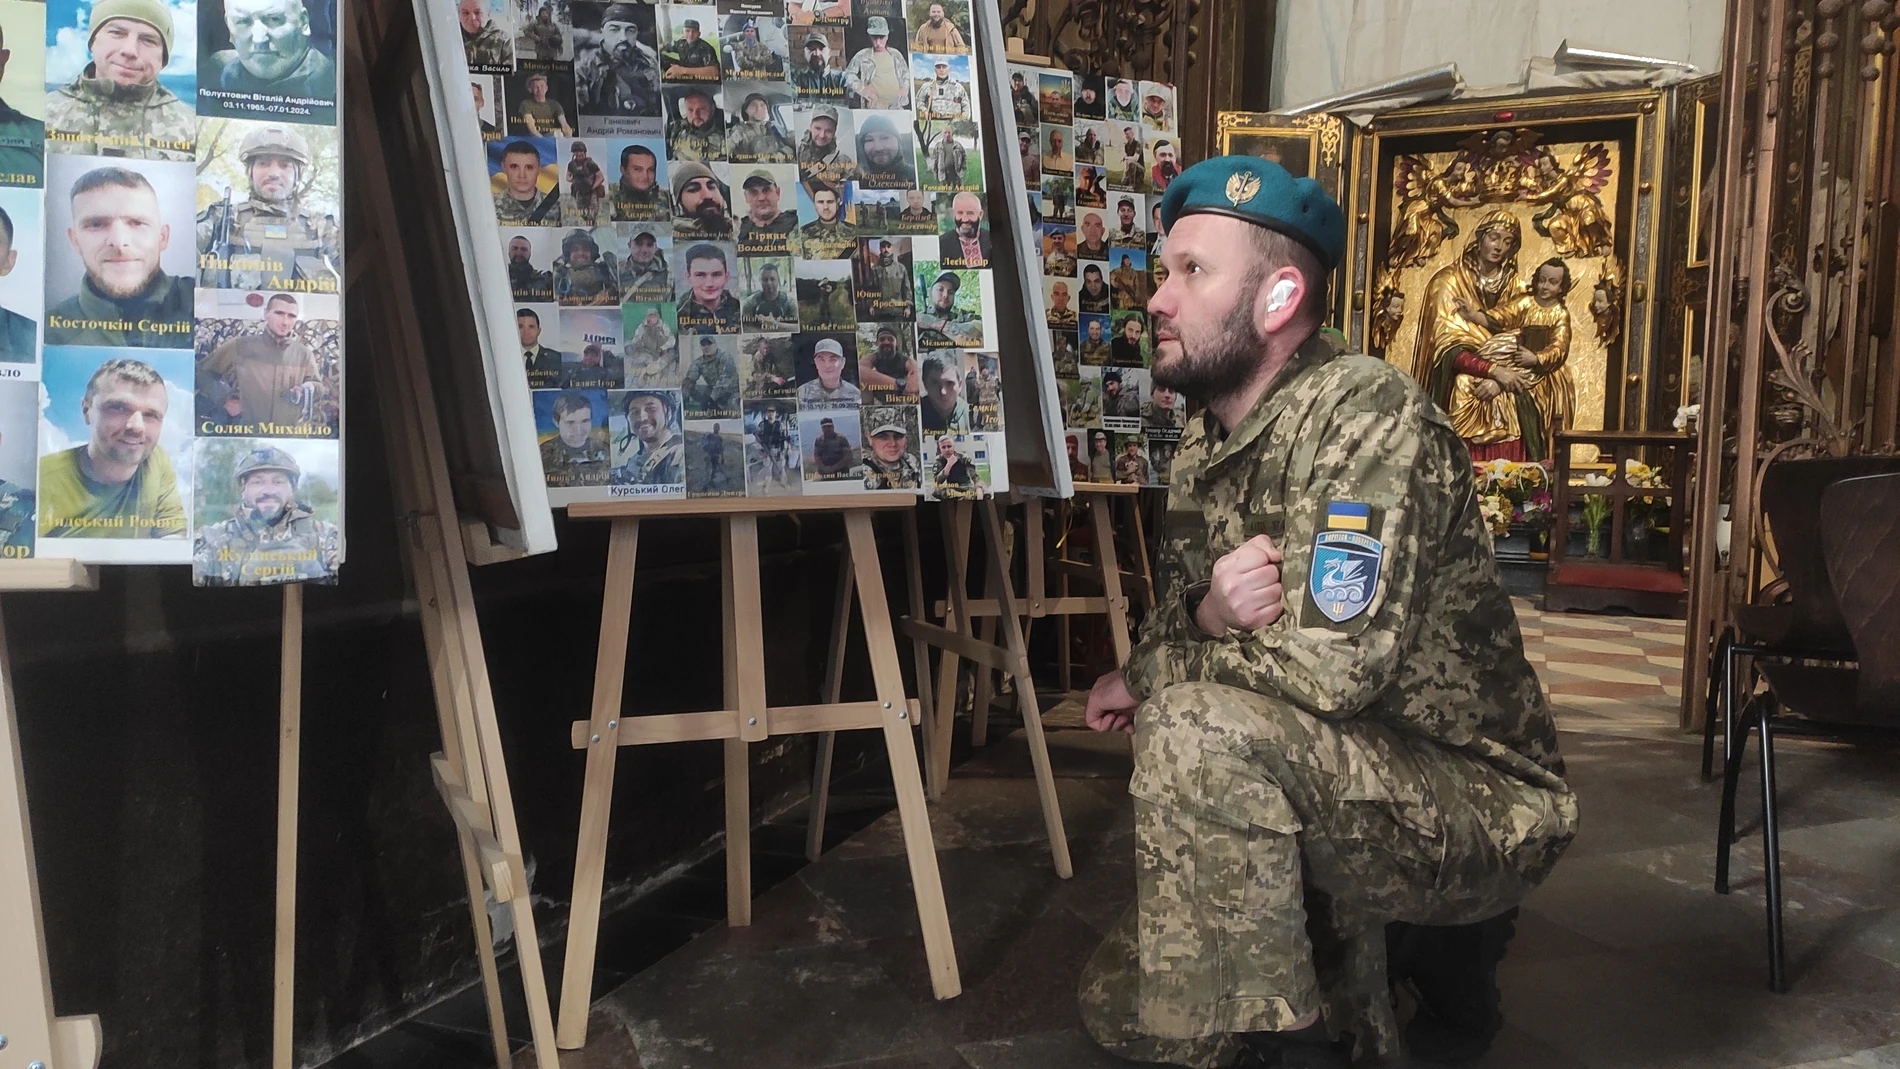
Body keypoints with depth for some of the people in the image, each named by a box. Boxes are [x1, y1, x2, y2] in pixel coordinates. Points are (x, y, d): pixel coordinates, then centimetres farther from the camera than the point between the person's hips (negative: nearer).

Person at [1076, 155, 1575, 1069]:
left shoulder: (1365, 414, -22)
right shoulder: (1203, 446, 5)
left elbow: (1332, 665, -30)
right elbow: (1173, 627, 5)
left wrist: (1148, 673, -14)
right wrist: (1208, 617, -20)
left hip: (1482, 806, -9)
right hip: (1343, 794, 9)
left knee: (1200, 728, -33)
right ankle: (1423, 954, 22)